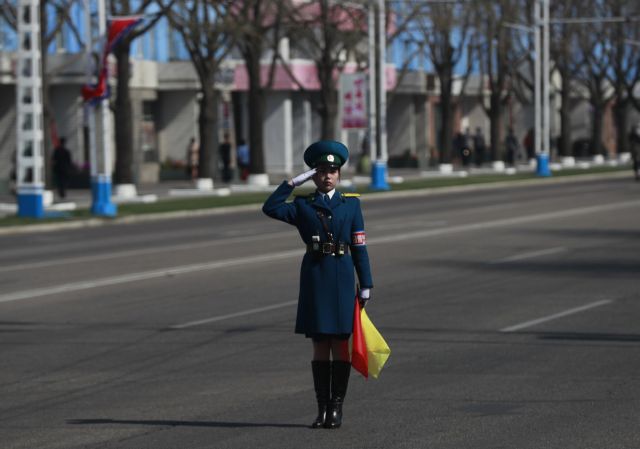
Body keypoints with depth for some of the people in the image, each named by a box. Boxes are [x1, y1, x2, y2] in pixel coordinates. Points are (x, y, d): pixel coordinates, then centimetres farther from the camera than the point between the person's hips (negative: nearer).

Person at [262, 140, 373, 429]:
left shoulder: (351, 204, 7)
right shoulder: (303, 207, 7)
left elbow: (359, 246, 4)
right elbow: (270, 208, -10)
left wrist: (365, 284, 0)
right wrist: (293, 182, -7)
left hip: (342, 277, -1)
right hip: (314, 275, 1)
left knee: (340, 343, 1)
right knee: (319, 345, 3)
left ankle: (337, 408, 5)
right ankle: (322, 408, 7)